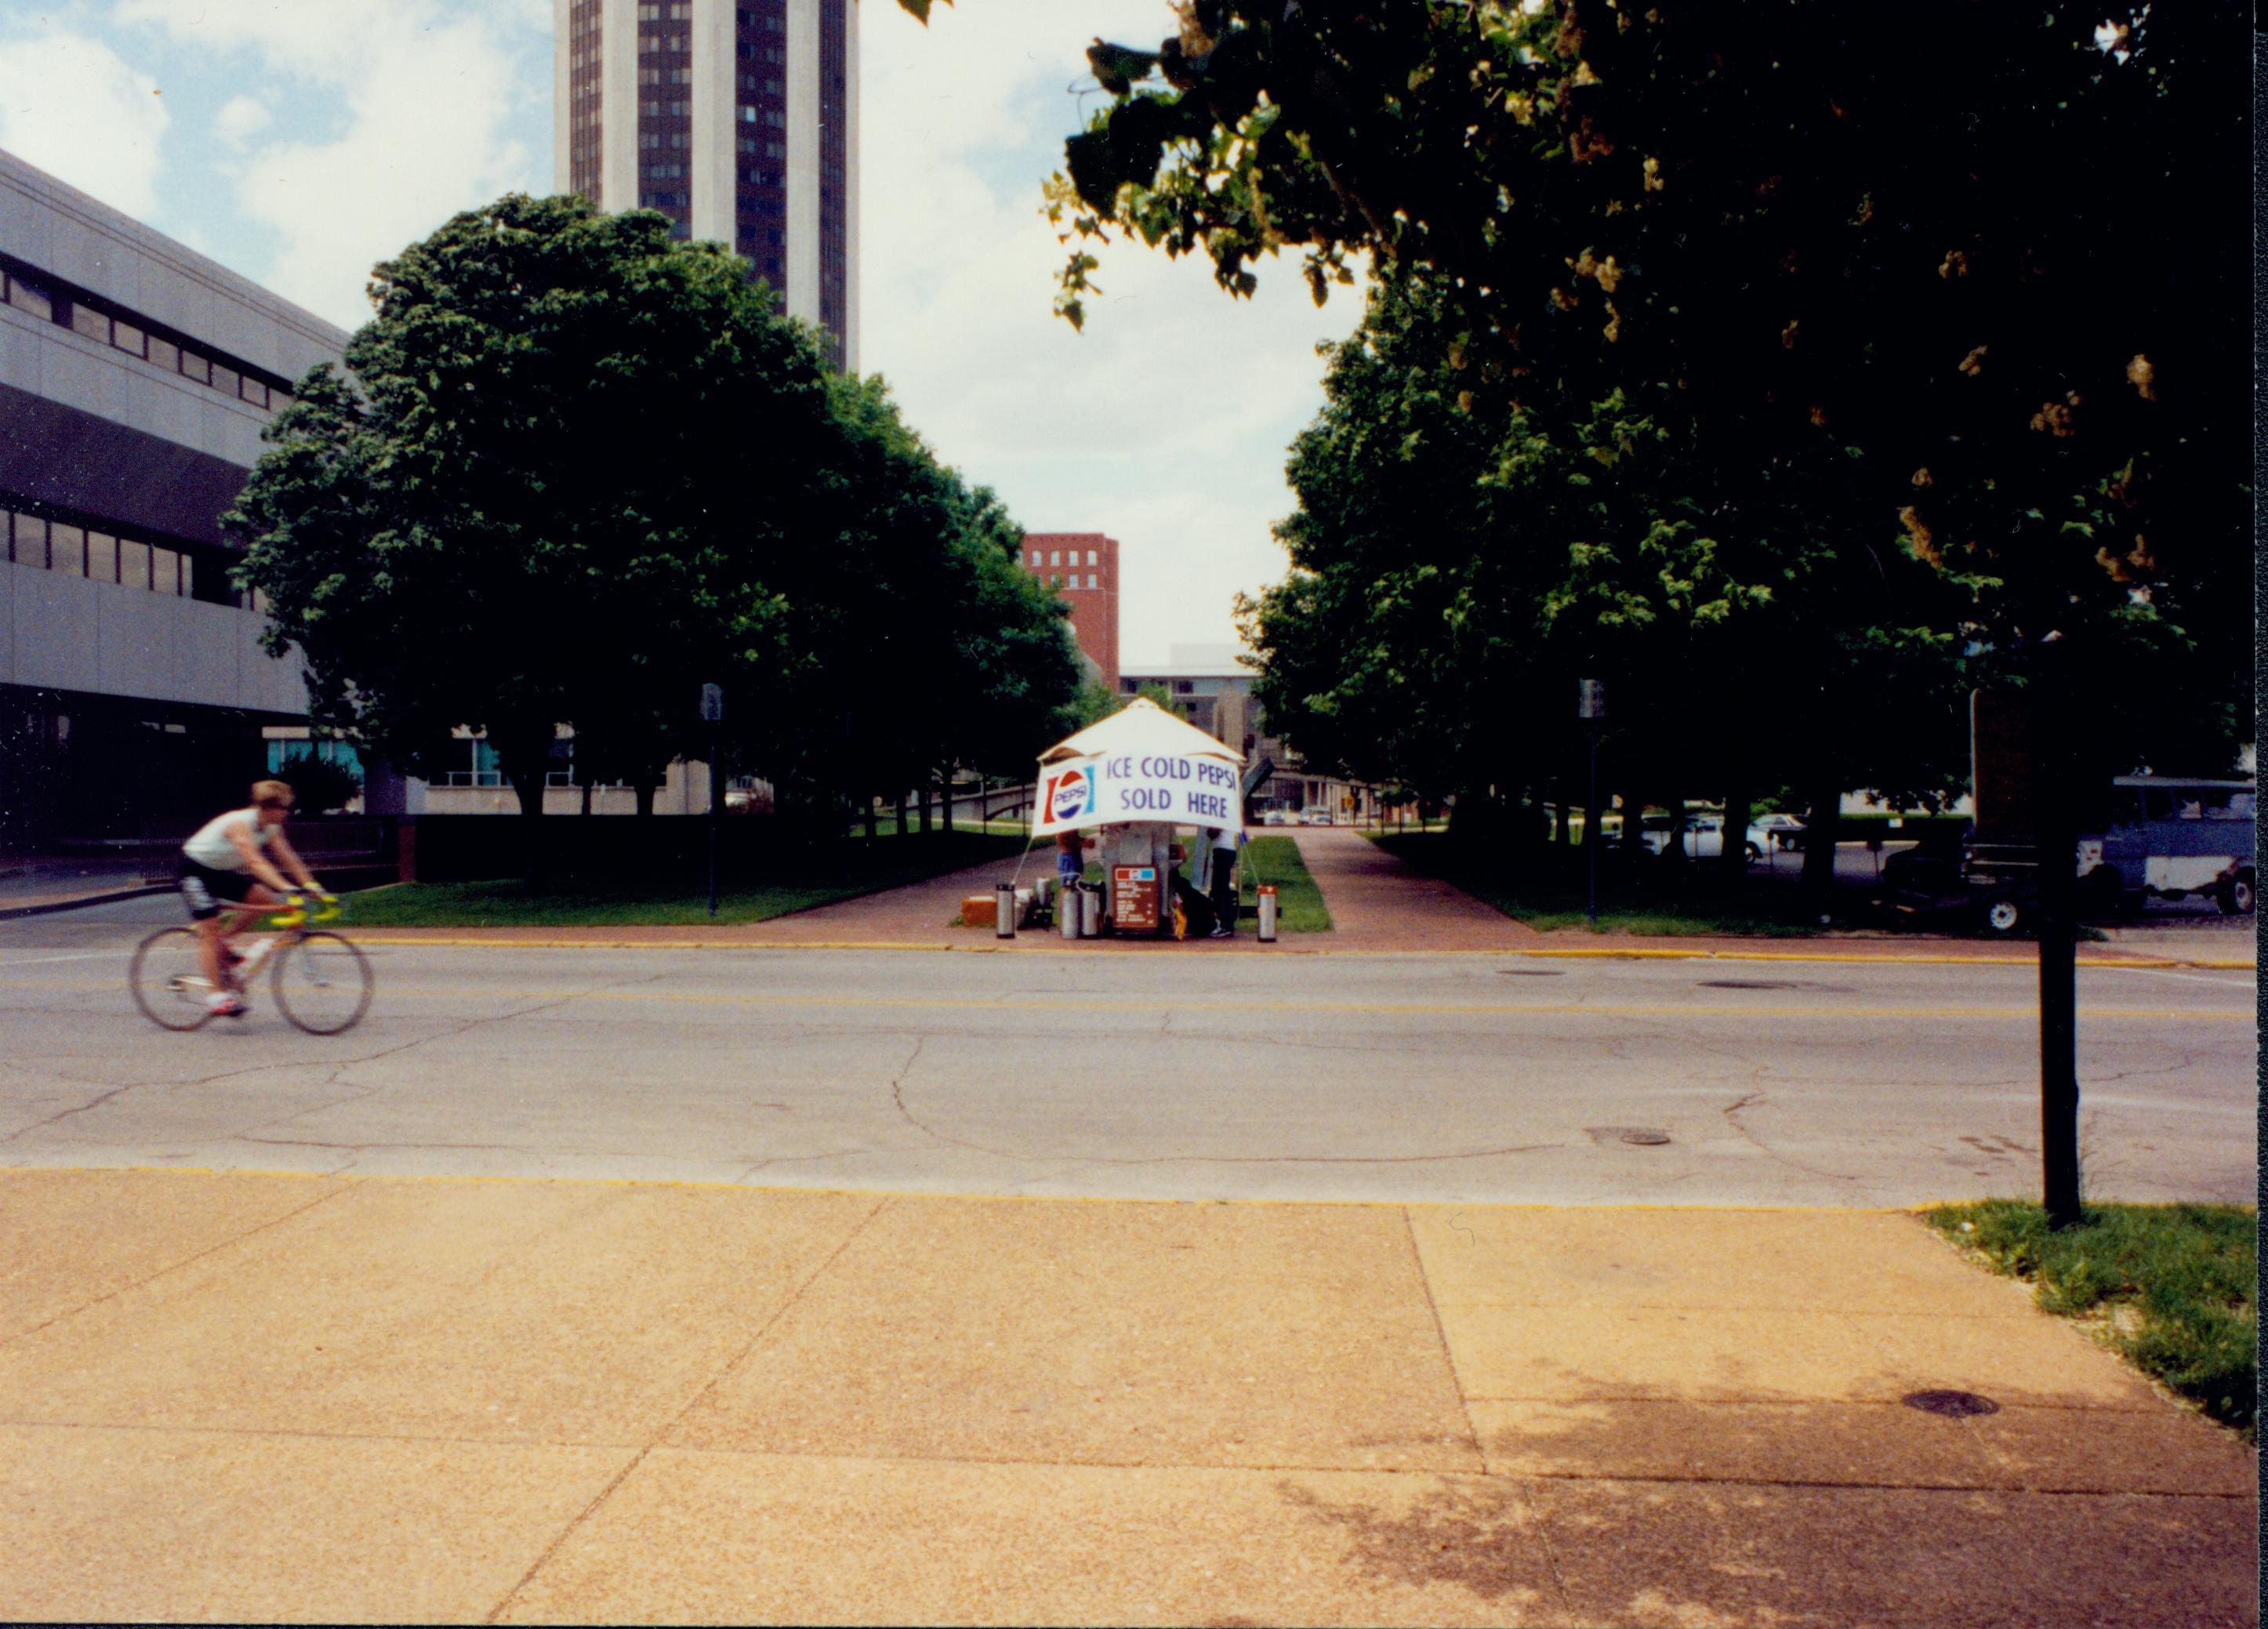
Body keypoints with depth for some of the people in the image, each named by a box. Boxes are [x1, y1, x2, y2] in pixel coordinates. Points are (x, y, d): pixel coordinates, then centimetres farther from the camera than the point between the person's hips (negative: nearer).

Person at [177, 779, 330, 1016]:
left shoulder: (271, 828, -8)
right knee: (209, 929, -11)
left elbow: (289, 858, -9)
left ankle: (222, 943, 8)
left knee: (264, 899, -10)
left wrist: (313, 887, -19)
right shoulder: (240, 823, -32)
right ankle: (218, 993, -10)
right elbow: (256, 863, -43)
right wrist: (286, 890, -52)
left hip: (222, 871, 8)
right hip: (195, 869, -8)